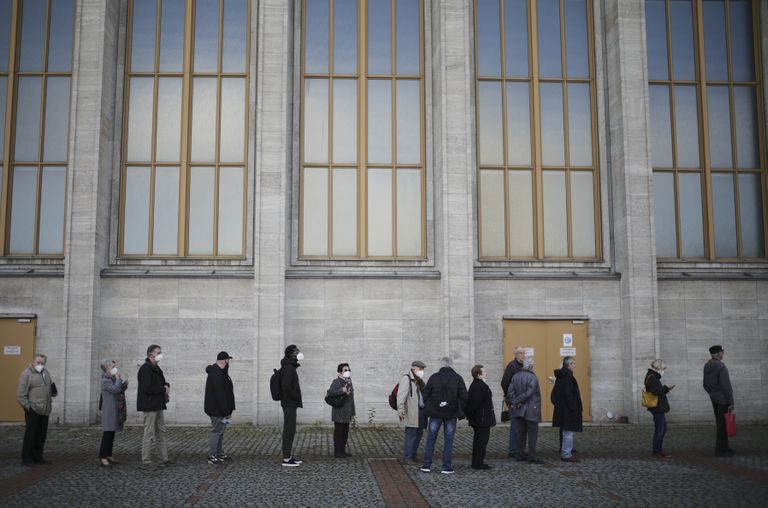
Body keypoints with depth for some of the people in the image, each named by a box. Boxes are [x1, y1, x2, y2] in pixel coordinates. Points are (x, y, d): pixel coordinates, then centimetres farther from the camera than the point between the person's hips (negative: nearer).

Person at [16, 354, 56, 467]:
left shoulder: (46, 373, 15)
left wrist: (50, 403, 12)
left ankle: (37, 456, 21)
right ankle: (26, 459, 5)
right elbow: (20, 395, -9)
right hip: (33, 410, -7)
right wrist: (29, 407, -11)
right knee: (30, 434, -4)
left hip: (45, 410, 7)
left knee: (41, 435, 11)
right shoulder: (26, 374, -7)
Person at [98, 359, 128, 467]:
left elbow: (120, 391, 22)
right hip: (109, 411, -9)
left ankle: (108, 455, 18)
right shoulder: (105, 381, -12)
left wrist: (124, 385, 4)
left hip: (115, 411, 9)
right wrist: (118, 379, -14)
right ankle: (103, 457, -10)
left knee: (112, 433, 12)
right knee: (107, 433, -11)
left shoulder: (113, 379, 14)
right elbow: (115, 389, -26)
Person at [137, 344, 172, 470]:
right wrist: (164, 389, -14)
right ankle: (146, 462, 0)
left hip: (158, 405, 10)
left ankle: (164, 459, 21)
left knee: (161, 432, 14)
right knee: (149, 434, -6)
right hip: (149, 406, -10)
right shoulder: (145, 369, -15)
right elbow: (147, 388, -23)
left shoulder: (156, 368, 16)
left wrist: (166, 385, 2)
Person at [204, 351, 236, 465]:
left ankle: (219, 453, 27)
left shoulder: (220, 373, 14)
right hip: (217, 410, -11)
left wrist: (228, 410, 16)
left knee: (220, 431, 17)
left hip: (220, 409, 11)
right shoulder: (216, 375, -21)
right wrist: (226, 412, -23)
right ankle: (212, 456, 3)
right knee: (216, 431, -4)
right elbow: (220, 395, -25)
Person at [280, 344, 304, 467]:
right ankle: (286, 459, -3)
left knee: (290, 430, 14)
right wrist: (297, 398, -14)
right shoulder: (289, 367, -16)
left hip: (290, 403, 10)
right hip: (290, 404, -10)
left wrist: (297, 398, 13)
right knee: (289, 430, -7)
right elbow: (286, 387, -24)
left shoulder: (290, 367, 16)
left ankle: (289, 456, 20)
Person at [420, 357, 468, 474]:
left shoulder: (433, 377, 0)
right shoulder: (458, 378, -2)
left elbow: (426, 394, 1)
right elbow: (464, 397, -3)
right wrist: (460, 411, 9)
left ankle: (426, 465, 9)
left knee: (431, 438, 9)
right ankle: (447, 467, 5)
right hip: (451, 414, -1)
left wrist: (428, 408, 13)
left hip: (435, 413, 1)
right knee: (448, 440, 4)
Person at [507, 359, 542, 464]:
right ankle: (532, 457, -2)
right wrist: (517, 402, -11)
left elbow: (510, 391, -3)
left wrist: (513, 402, -6)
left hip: (519, 411, 6)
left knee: (521, 432, 13)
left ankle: (520, 455, 17)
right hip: (531, 411, -6)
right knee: (532, 433, 0)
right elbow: (529, 393, -19)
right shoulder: (533, 377, -13)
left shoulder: (515, 376, 4)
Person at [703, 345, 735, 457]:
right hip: (723, 399, -8)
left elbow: (705, 385, 14)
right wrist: (731, 402, -15)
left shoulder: (707, 367, 6)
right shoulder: (721, 367, -20)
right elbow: (726, 386, -19)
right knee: (723, 424, -2)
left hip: (714, 398, 8)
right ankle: (720, 450, 2)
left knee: (720, 423, 16)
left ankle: (724, 447, 26)